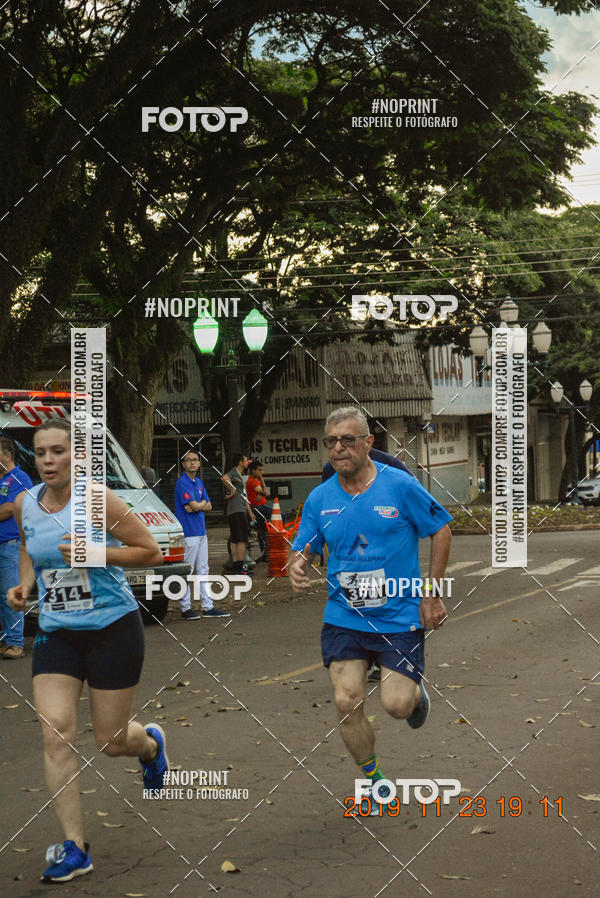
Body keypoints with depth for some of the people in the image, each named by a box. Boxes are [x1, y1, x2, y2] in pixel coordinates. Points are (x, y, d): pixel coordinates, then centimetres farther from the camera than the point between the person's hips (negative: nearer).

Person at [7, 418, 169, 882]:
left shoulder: (98, 500, -14)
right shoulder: (25, 504, 1)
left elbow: (152, 552, -10)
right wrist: (24, 584, 3)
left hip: (113, 628, -4)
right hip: (55, 632, 4)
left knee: (112, 741, 5)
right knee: (56, 732, -11)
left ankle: (151, 742, 44)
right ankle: (75, 847, -4)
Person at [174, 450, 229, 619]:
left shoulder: (199, 483, 16)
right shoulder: (182, 483, -11)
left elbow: (208, 506, 12)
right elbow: (194, 506, -19)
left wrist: (197, 506, -8)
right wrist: (203, 504, 2)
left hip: (201, 531, 9)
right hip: (188, 533, -9)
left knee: (203, 570, 11)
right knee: (186, 571, -4)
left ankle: (208, 607, 15)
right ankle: (185, 608, 1)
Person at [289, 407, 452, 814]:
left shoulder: (400, 485, -9)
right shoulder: (319, 499, 1)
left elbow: (441, 531, 0)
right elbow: (302, 549, 9)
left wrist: (431, 594, -3)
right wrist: (296, 567, -17)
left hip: (400, 616, -3)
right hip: (343, 618, 3)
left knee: (397, 705, -9)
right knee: (347, 702, -5)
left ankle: (416, 691, 30)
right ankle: (373, 780, 18)